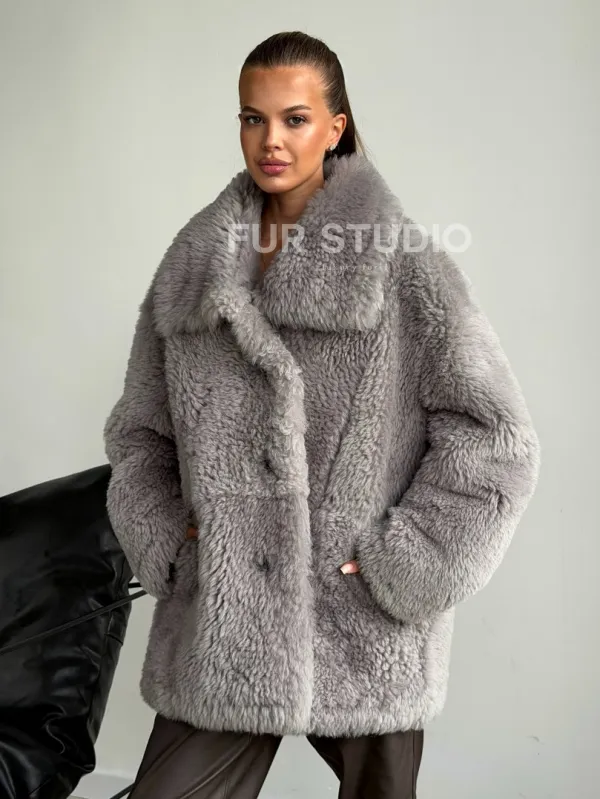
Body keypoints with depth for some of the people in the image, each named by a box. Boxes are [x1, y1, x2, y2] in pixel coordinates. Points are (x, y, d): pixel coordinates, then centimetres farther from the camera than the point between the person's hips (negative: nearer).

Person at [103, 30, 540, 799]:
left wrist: (401, 567, -10)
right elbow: (138, 430, 15)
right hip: (221, 628, 3)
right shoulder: (192, 263, 6)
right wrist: (166, 541, 2)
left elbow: (496, 436, -6)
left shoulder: (404, 264, -5)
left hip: (365, 636, -2)